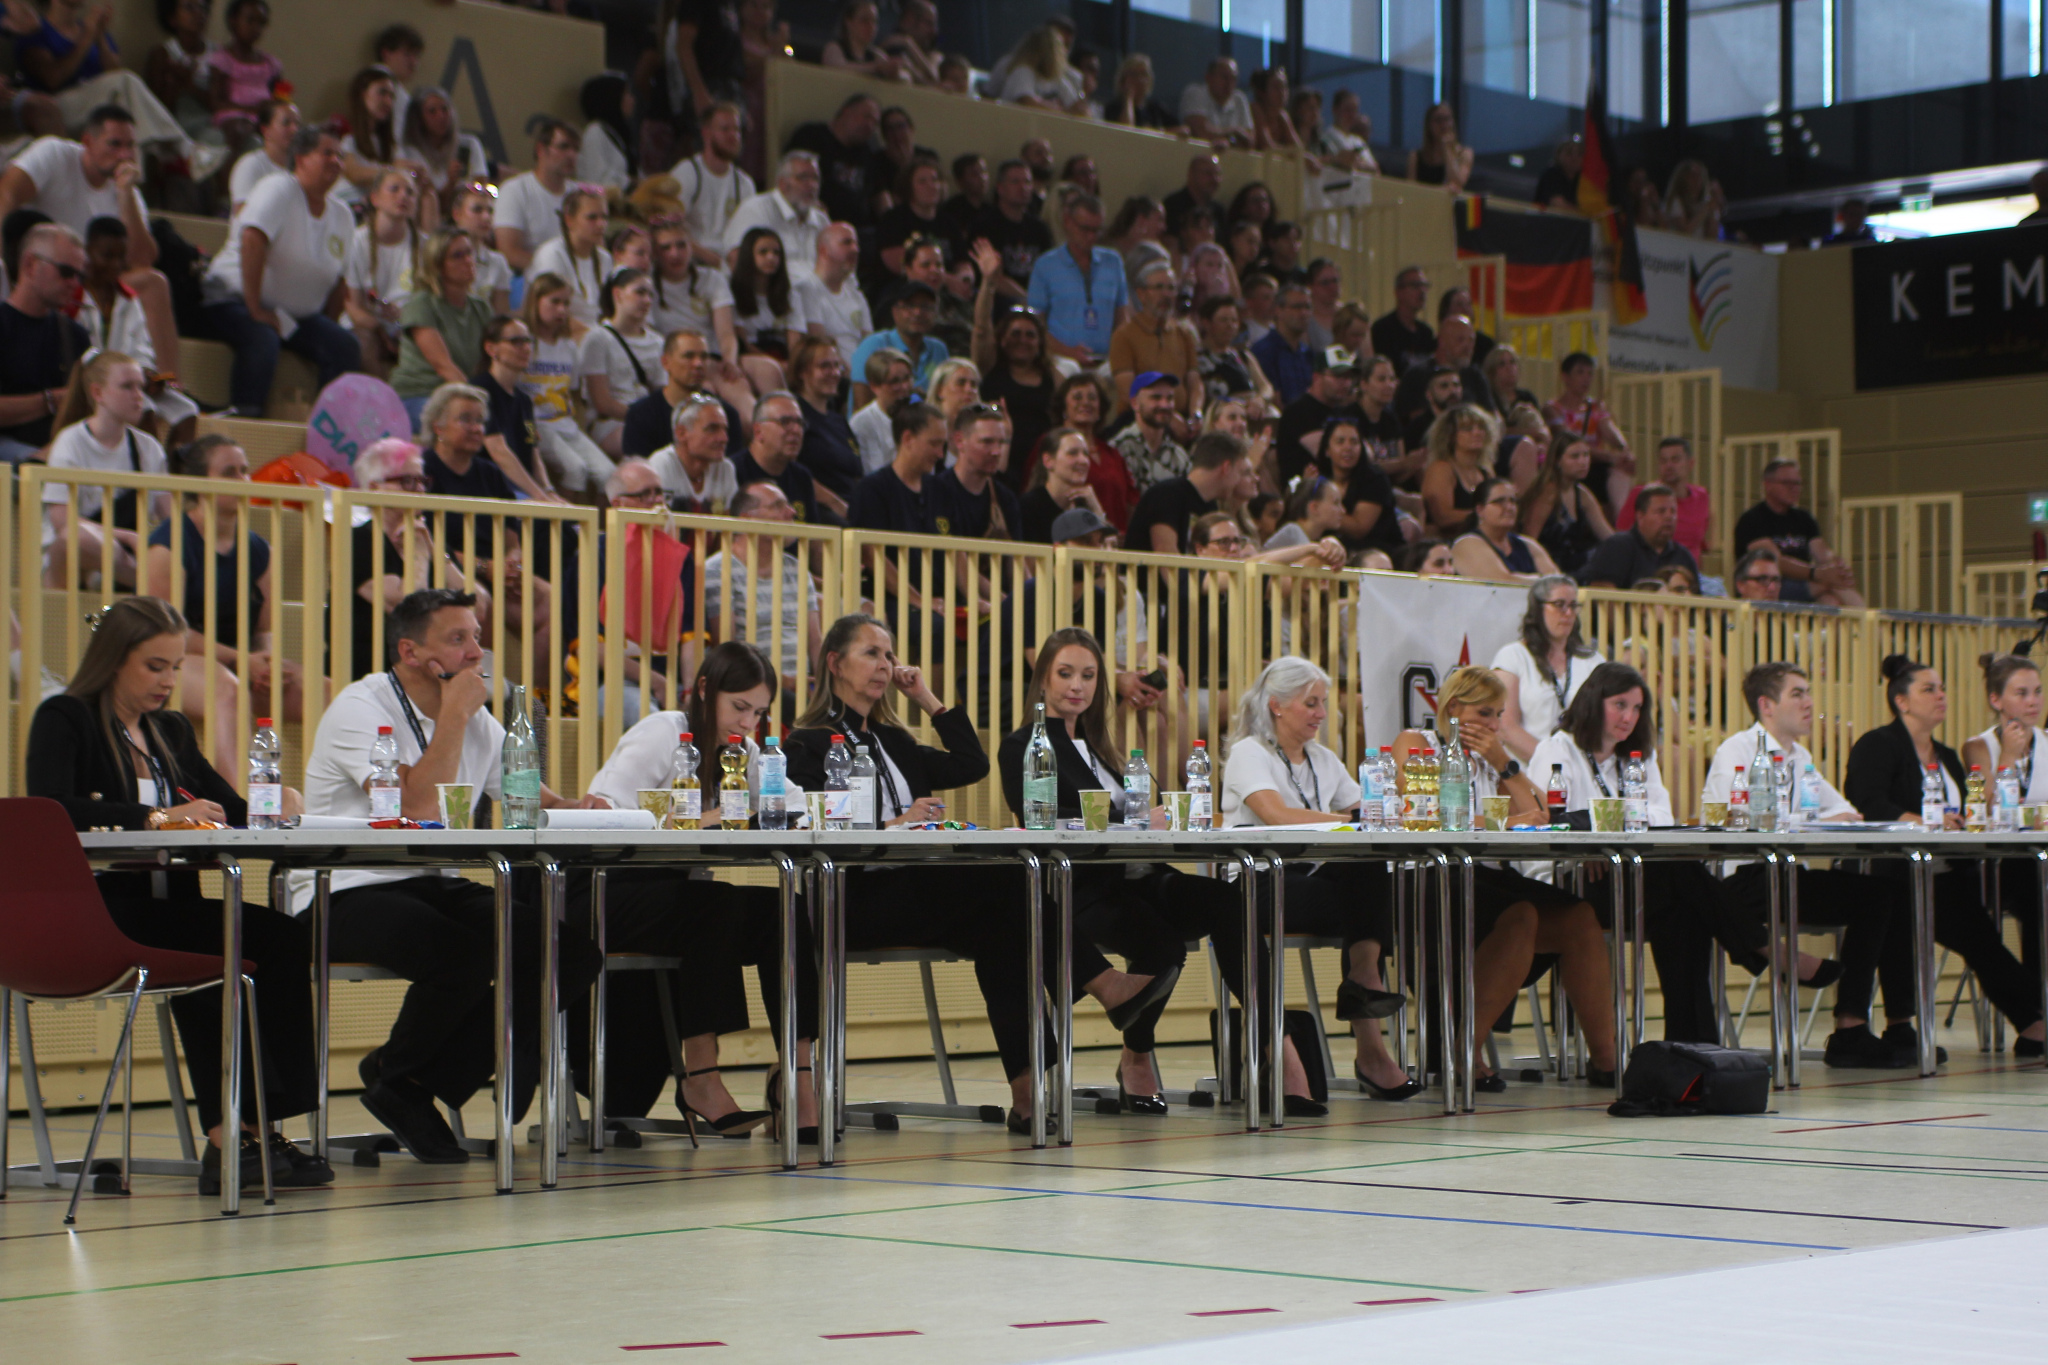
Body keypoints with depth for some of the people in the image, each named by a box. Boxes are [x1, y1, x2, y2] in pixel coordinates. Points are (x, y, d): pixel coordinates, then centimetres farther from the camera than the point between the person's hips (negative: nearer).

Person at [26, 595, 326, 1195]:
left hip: (164, 909, 8)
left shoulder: (171, 732, 24)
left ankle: (242, 1130, -24)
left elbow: (232, 807, 23)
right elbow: (50, 808, -16)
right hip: (92, 917, -8)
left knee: (283, 936, -20)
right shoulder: (64, 719, 2)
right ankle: (232, 1133, -24)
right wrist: (156, 817, -20)